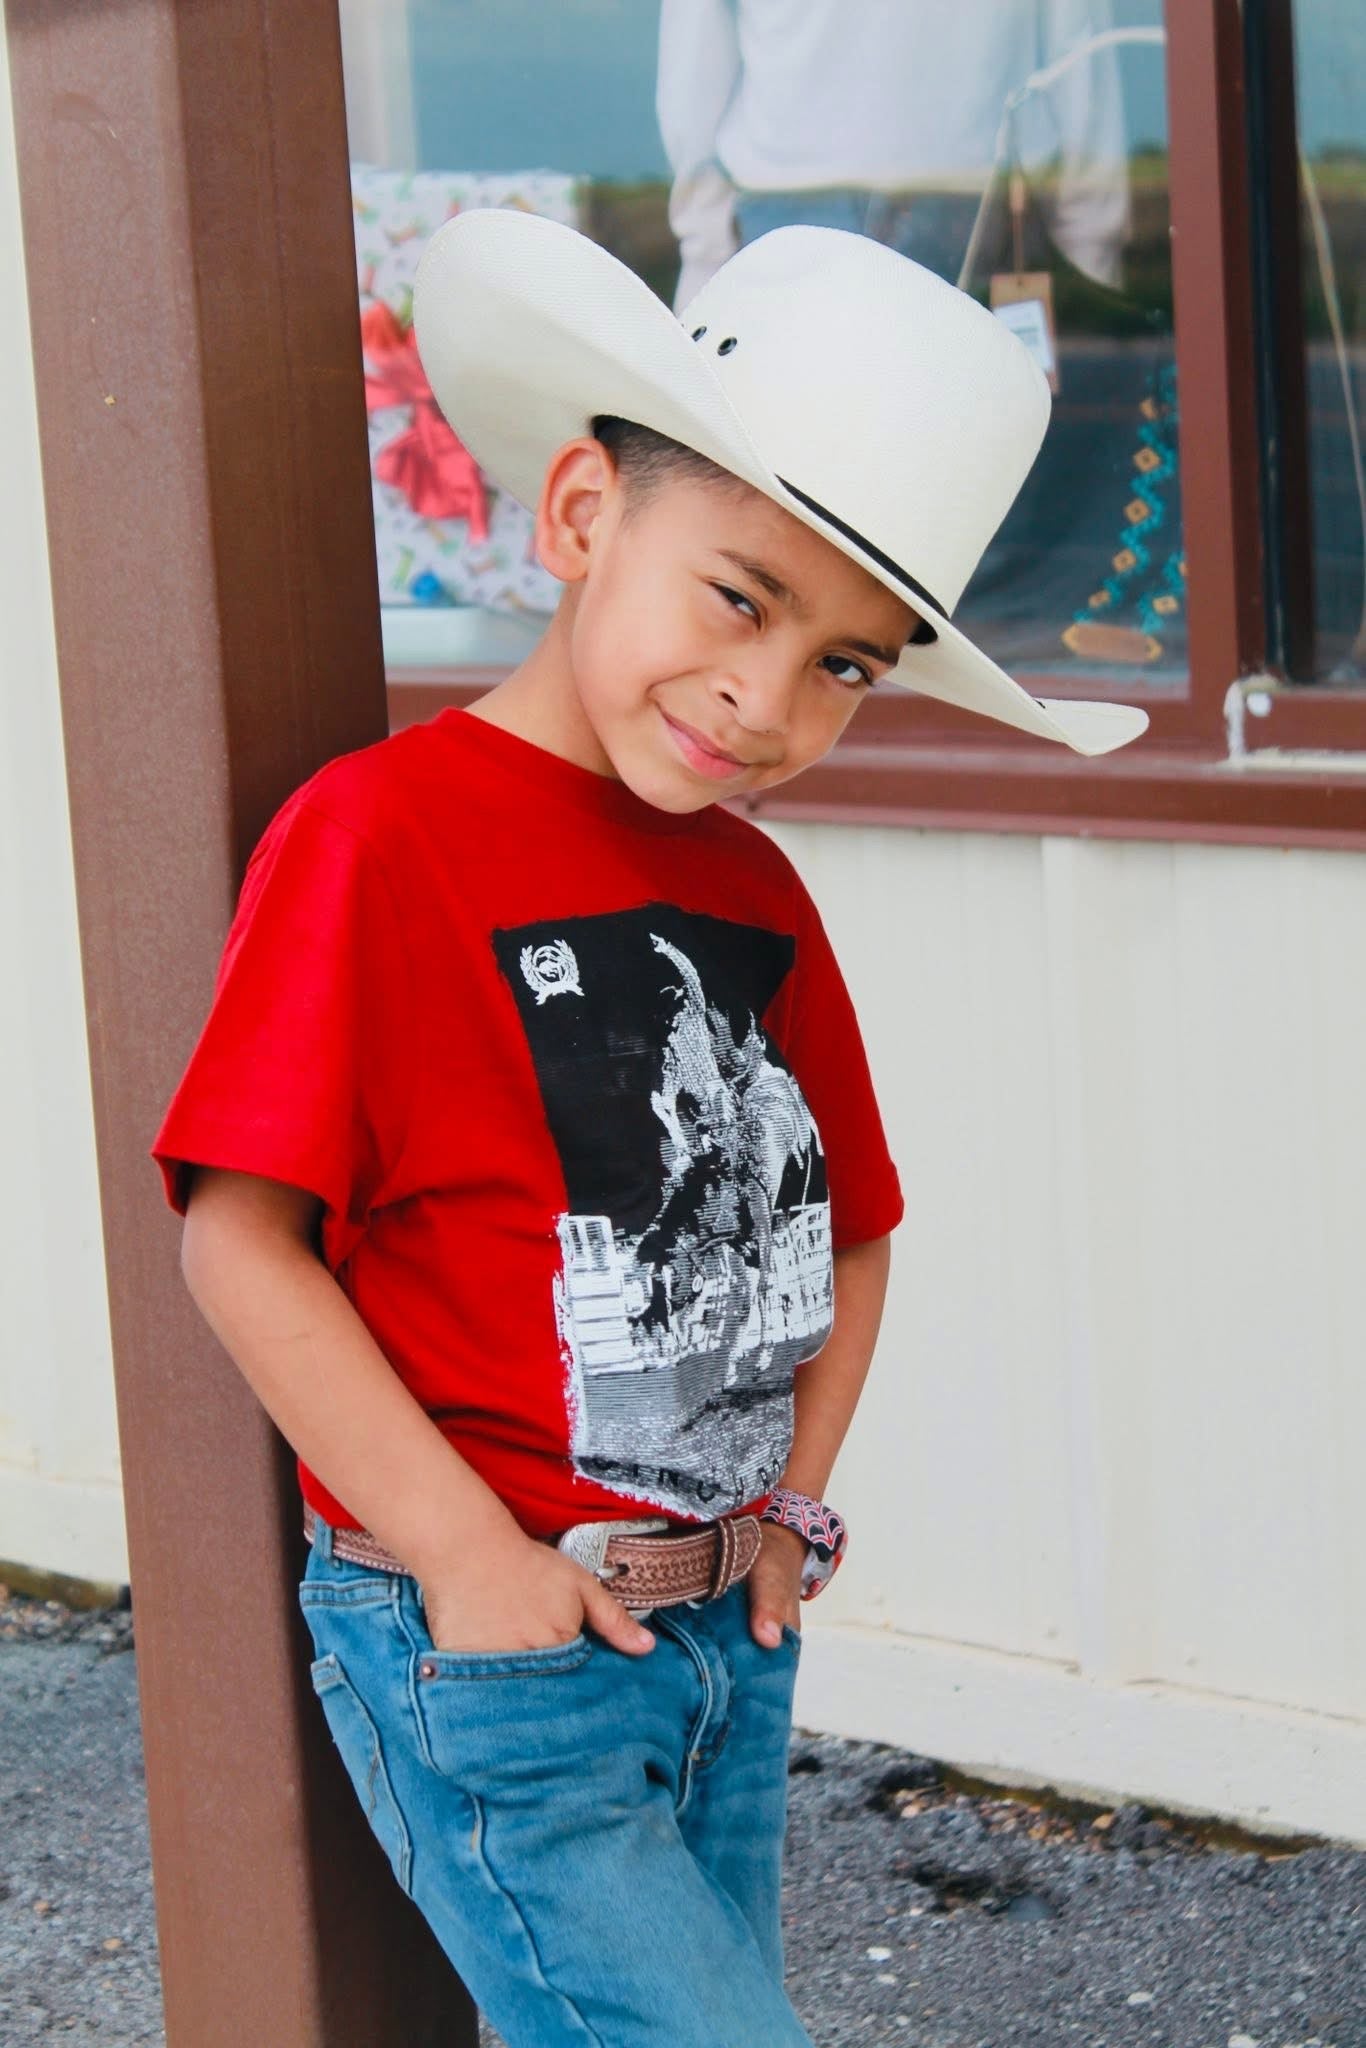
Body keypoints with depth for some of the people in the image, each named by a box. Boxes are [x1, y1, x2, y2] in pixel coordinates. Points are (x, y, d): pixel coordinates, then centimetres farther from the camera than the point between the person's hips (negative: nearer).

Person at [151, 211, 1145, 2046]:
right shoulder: (383, 835, -15)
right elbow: (240, 1235, -17)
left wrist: (791, 1501, 6)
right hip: (490, 1659, -7)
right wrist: (468, 1551, -18)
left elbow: (846, 1228, 19)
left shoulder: (757, 894, 7)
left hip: (731, 1637, 7)